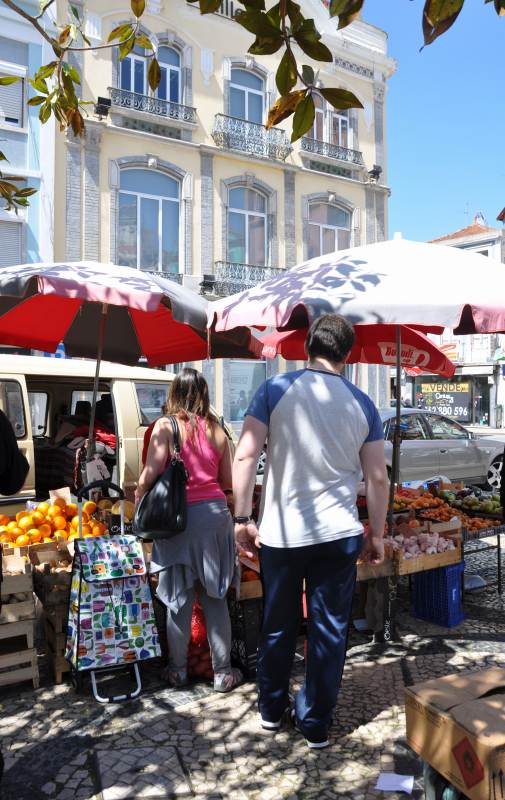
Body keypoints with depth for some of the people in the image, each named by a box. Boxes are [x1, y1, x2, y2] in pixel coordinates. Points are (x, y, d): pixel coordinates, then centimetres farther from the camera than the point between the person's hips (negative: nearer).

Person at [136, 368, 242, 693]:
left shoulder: (166, 426, -6)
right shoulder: (216, 429, 4)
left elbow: (151, 474, -14)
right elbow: (228, 482, 8)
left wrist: (138, 499, 5)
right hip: (215, 513, 3)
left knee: (180, 598, 12)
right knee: (216, 598, 13)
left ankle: (178, 669, 28)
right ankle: (223, 671, 23)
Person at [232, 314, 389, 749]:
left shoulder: (275, 389, -6)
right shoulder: (362, 404, 0)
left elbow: (245, 456, -12)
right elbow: (377, 478, 2)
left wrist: (243, 519, -4)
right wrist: (377, 534, 13)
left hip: (280, 533, 0)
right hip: (340, 534, 1)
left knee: (277, 626, 18)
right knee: (330, 632, 14)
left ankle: (271, 709, 37)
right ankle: (316, 723, 28)